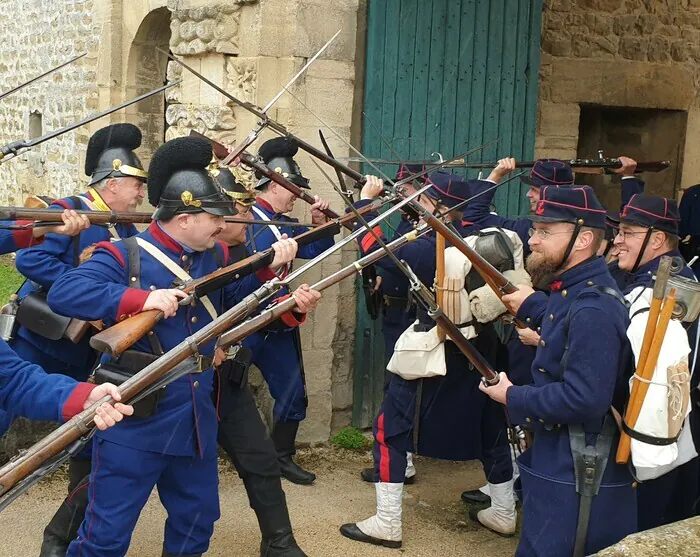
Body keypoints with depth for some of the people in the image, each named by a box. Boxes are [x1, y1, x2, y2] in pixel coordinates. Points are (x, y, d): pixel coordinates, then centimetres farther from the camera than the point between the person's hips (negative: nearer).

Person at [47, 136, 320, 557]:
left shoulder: (217, 257, 9)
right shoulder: (125, 256, -12)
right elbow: (64, 293, -23)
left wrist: (269, 268, -2)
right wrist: (140, 298, -31)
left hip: (197, 418, 7)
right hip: (135, 420, -7)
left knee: (197, 520, 21)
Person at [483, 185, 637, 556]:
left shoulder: (593, 310, -25)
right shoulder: (571, 290, 6)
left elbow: (584, 399, -30)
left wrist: (513, 397, -18)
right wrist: (531, 304, 16)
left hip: (576, 477, -10)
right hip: (555, 460, 10)